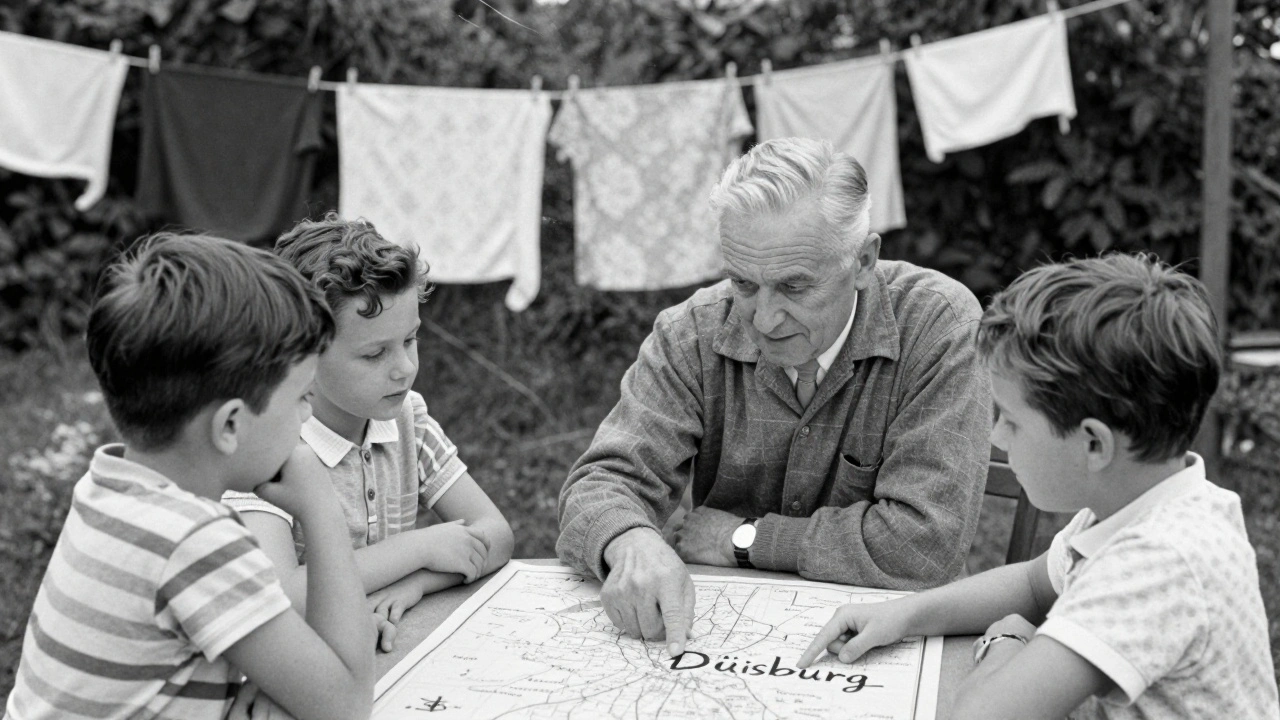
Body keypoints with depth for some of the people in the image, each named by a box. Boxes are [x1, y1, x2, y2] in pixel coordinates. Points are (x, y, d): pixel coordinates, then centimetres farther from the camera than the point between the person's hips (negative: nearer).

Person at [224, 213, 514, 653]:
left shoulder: (405, 414, 1)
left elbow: (495, 534, 1)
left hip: (395, 653, 4)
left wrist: (413, 583, -18)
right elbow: (276, 597, -29)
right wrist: (421, 547, -20)